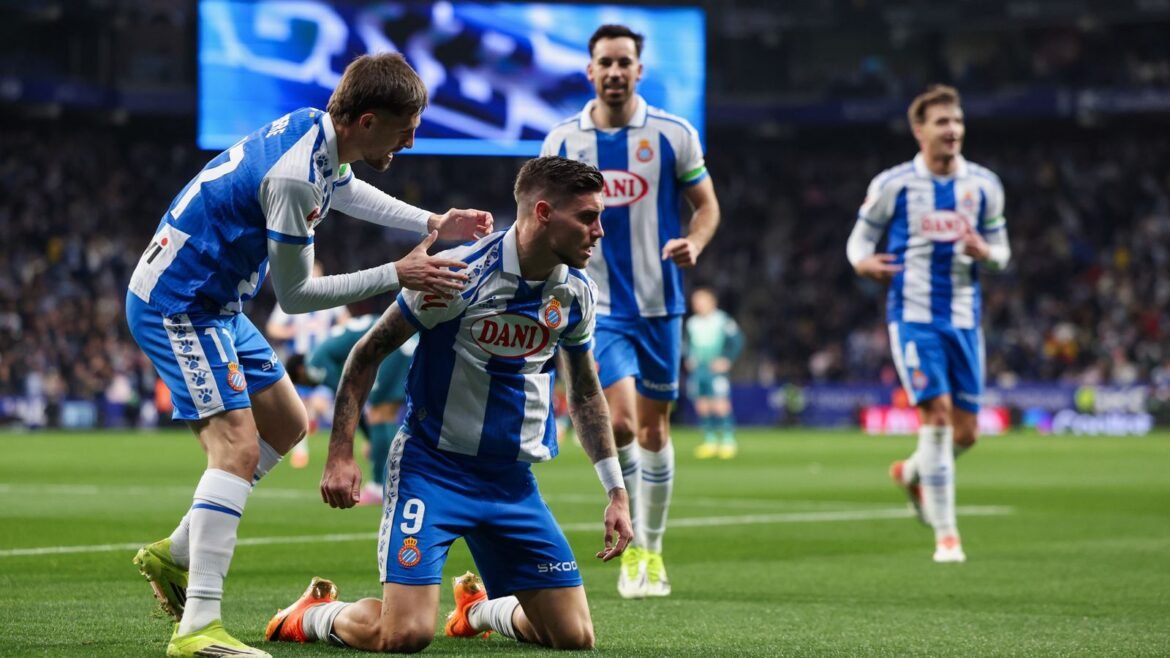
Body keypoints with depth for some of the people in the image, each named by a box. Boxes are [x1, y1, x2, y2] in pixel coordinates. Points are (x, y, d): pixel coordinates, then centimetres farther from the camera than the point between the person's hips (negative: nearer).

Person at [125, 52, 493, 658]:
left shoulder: (316, 131, -1)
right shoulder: (293, 176, -30)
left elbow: (342, 190, 25)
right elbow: (295, 294, -19)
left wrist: (431, 224, 16)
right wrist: (396, 276, -17)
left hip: (215, 303, 10)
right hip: (177, 306, -10)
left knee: (286, 425, 19)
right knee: (238, 446, -20)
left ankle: (175, 554, 26)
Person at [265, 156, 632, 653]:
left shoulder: (577, 294, 1)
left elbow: (585, 392, 17)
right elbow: (368, 354, -8)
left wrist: (616, 491, 14)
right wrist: (340, 454, -15)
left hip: (513, 480, 5)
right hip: (432, 467, -5)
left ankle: (478, 607, 31)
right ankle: (316, 614, 14)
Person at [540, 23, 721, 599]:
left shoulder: (673, 135, -1)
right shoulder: (562, 141, 2)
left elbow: (706, 204, 6)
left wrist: (694, 242, -13)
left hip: (658, 303, 1)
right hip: (596, 306, -1)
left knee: (654, 427, 9)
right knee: (621, 421, -18)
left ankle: (652, 549, 24)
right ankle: (630, 546, -3)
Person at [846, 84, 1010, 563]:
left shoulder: (983, 185, 6)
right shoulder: (893, 185, -3)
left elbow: (1000, 250, 13)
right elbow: (860, 237, 6)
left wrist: (985, 253, -11)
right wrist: (864, 262, -17)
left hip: (964, 317, 4)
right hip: (913, 315, -4)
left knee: (966, 431, 5)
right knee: (937, 413, -15)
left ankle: (912, 473, 38)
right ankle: (945, 533, -7)